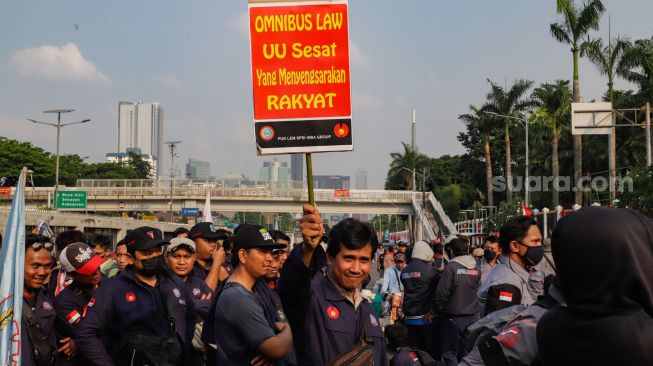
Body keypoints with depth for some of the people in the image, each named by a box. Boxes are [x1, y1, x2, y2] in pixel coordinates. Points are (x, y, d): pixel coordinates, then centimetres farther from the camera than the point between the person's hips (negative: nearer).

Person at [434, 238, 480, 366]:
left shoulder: (451, 267, -14)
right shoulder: (476, 268, 2)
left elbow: (442, 293, -14)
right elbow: (476, 290, 9)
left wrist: (437, 310, -1)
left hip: (454, 318, -6)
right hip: (473, 316, 6)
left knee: (450, 353, 4)